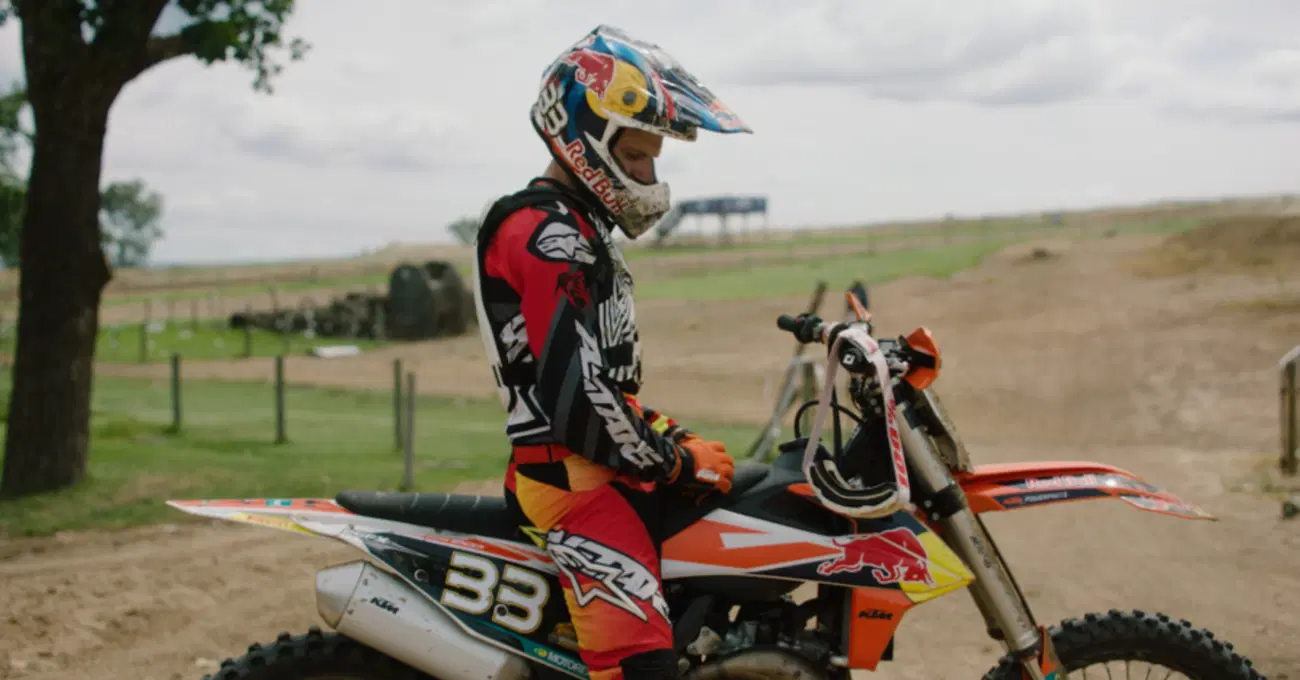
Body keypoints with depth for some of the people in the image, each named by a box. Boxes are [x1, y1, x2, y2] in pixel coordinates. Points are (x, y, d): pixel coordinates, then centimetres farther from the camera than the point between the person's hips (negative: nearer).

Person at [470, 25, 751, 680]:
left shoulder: (578, 227, 18)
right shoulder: (544, 234, -16)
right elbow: (578, 393, -23)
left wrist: (669, 435, 10)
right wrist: (677, 461, -12)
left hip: (601, 462, 11)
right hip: (567, 473, -11)